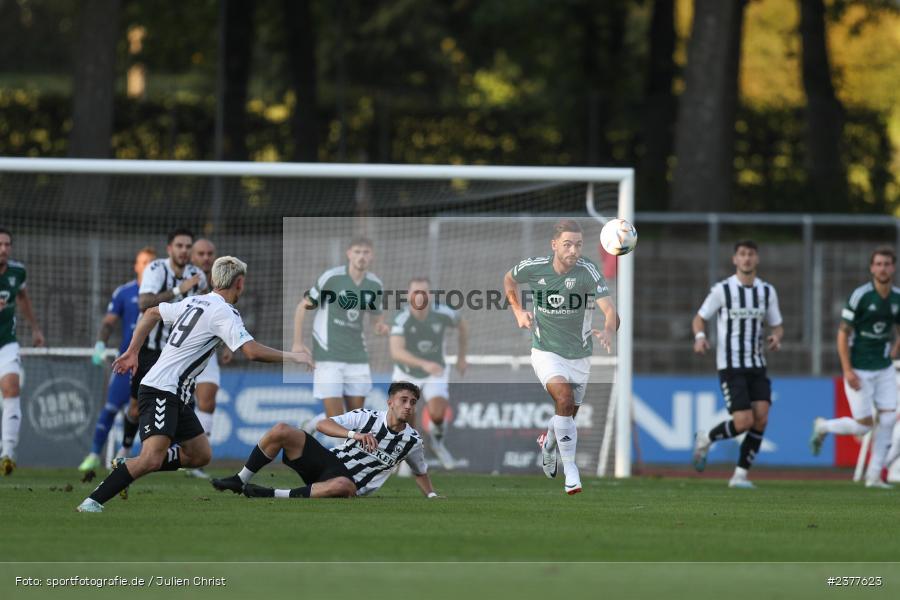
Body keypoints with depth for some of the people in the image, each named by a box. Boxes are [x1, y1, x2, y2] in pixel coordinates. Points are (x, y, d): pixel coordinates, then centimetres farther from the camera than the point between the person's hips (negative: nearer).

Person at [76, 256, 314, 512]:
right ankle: (92, 504, -26)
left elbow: (151, 313, 26)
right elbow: (252, 351, -22)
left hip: (176, 395, 10)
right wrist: (292, 357, -10)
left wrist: (132, 352, 33)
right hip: (161, 391, -10)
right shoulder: (223, 312, -13)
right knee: (152, 459, -24)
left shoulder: (194, 302, 15)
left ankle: (127, 467, 14)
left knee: (201, 455, 13)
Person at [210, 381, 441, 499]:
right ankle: (240, 481, -6)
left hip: (349, 484, -2)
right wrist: (354, 434, -24)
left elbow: (420, 472, 23)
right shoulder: (367, 417, 0)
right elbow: (322, 424, -9)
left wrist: (432, 496, 9)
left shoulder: (412, 441, 3)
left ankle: (275, 496, -37)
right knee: (281, 431, -19)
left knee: (342, 485, -44)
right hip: (330, 460, 2)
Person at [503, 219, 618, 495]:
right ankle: (570, 468, -18)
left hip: (579, 355, 2)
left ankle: (548, 443, 51)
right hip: (546, 351, -2)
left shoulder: (589, 271, -20)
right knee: (565, 399, -26)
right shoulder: (534, 268, -14)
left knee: (568, 415, 15)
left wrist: (608, 331, -52)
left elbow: (609, 309, -31)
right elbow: (509, 279, 11)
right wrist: (518, 311, -2)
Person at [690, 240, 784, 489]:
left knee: (761, 419, -11)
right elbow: (699, 319, 4)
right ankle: (705, 439, 14)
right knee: (744, 422, -15)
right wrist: (700, 337, -18)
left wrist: (776, 337, -11)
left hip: (757, 366, 4)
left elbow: (777, 326, 13)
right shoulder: (722, 290, -4)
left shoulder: (767, 291, 7)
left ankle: (740, 475, -1)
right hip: (730, 366, -4)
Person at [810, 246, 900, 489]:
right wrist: (847, 370, -17)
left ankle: (874, 475, 3)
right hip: (859, 370, -5)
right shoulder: (861, 295, -14)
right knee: (863, 425, -5)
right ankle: (823, 427, 23)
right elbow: (843, 333, -12)